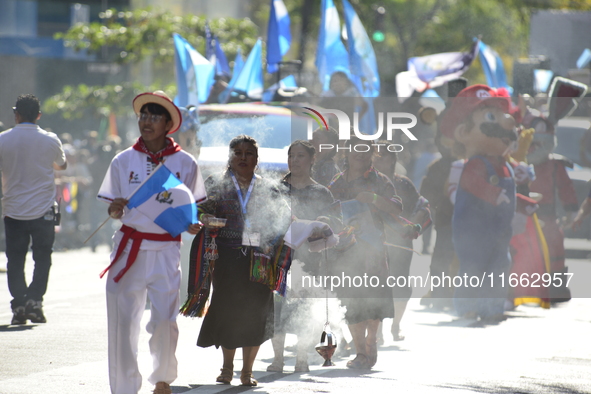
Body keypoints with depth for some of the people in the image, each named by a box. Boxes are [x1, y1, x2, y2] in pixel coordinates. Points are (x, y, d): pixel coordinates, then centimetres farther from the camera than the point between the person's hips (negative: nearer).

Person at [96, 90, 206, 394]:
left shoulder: (185, 163, 3)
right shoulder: (124, 161, 5)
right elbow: (113, 210, 10)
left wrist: (191, 224, -9)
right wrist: (115, 210, -12)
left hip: (166, 249, -1)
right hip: (129, 247, 1)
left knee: (165, 320, -6)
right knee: (123, 321, -2)